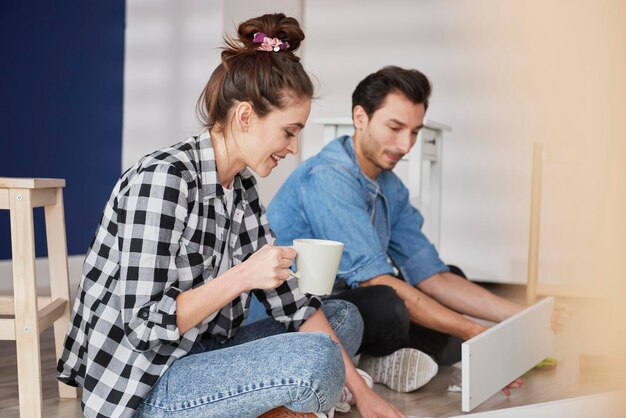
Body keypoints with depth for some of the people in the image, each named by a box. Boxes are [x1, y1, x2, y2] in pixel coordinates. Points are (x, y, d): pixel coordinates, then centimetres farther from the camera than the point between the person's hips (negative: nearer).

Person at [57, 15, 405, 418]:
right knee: (315, 359, -27)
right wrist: (242, 276, -24)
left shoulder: (242, 185, 5)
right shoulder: (163, 179, -21)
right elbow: (144, 326, -22)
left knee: (344, 316, 12)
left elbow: (289, 301, 5)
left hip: (198, 357, 9)